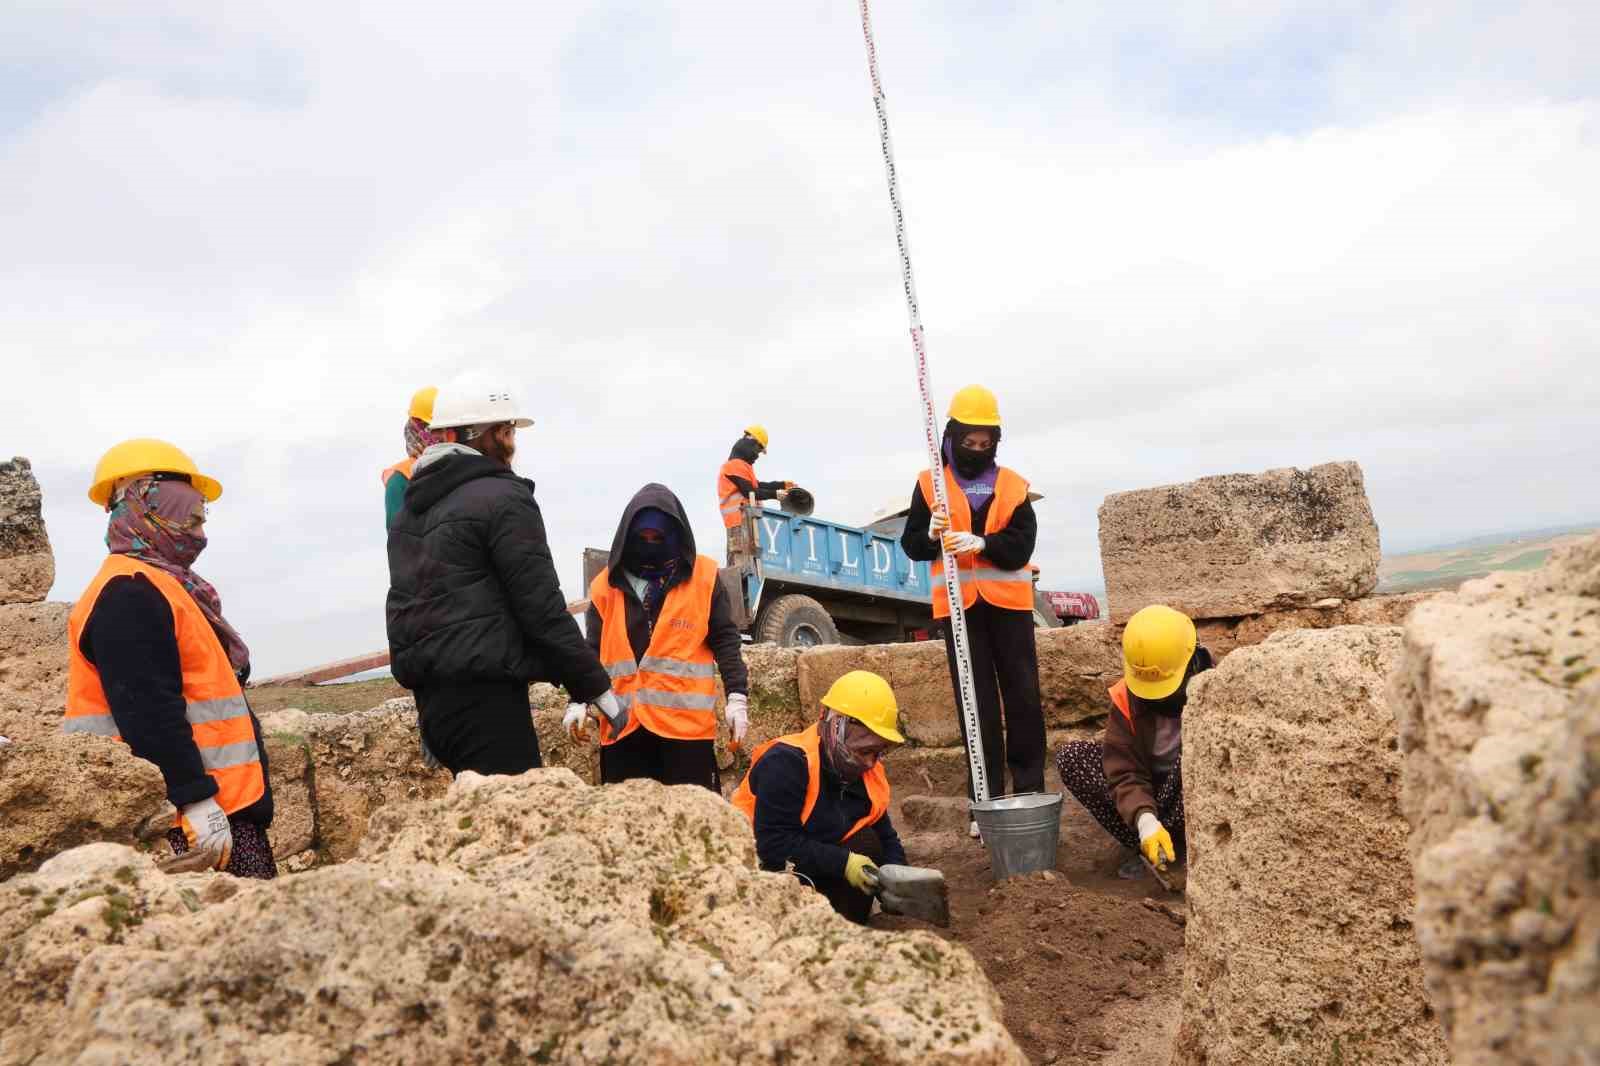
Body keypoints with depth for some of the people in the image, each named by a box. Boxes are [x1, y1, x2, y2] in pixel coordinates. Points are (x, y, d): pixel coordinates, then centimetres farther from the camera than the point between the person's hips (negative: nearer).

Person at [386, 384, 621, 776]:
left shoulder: (409, 510, 17)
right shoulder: (502, 497, -9)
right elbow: (541, 608, -13)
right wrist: (596, 686, -7)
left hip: (429, 693, 9)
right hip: (484, 695, -9)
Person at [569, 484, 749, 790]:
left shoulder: (703, 577, 3)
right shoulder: (608, 584, 9)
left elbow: (725, 640, 3)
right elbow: (592, 649, 11)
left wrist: (737, 696, -6)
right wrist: (580, 700, 0)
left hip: (686, 720, -2)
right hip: (623, 722, 2)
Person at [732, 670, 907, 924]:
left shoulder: (869, 774, -1)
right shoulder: (786, 763, -26)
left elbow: (886, 838, 5)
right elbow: (773, 843, -31)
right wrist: (843, 863, -31)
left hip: (814, 868, 7)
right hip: (762, 867, -7)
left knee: (866, 844, -15)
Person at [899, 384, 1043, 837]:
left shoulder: (1013, 486, 5)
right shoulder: (930, 484, 5)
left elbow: (1020, 547, -5)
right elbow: (911, 545, 5)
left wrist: (981, 543, -23)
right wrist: (932, 534, -17)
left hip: (1008, 602, 1)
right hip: (960, 604, 0)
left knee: (1023, 698, 3)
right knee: (977, 704, 3)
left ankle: (1031, 792, 13)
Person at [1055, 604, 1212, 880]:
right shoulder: (1126, 700, -12)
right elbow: (1125, 773, -18)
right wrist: (1144, 820, -36)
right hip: (1149, 799, 3)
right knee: (1070, 757, -17)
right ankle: (1142, 845, -15)